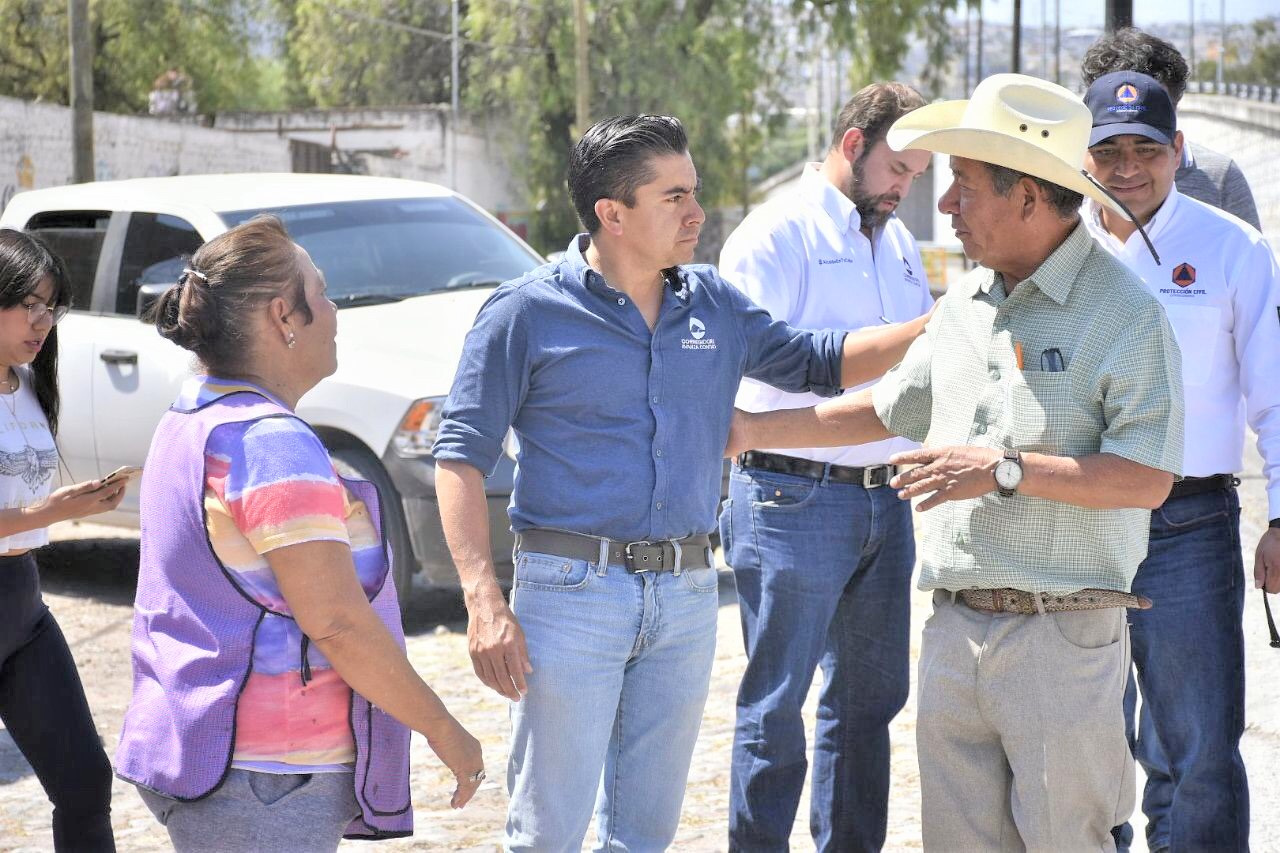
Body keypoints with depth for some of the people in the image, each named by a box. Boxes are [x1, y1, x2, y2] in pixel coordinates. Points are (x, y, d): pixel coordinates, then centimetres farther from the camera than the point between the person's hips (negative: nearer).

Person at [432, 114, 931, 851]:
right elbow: (462, 457, -6)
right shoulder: (528, 313, -4)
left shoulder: (714, 305, 11)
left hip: (687, 597, 5)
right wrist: (485, 601, -16)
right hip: (573, 590, -5)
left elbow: (816, 363, 20)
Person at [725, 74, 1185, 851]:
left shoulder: (1125, 312, -10)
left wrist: (1007, 470, -20)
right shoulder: (965, 305, 13)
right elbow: (888, 408, 27)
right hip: (956, 632, 7)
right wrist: (756, 429, 28)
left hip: (1062, 636, -6)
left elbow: (1148, 479, -16)